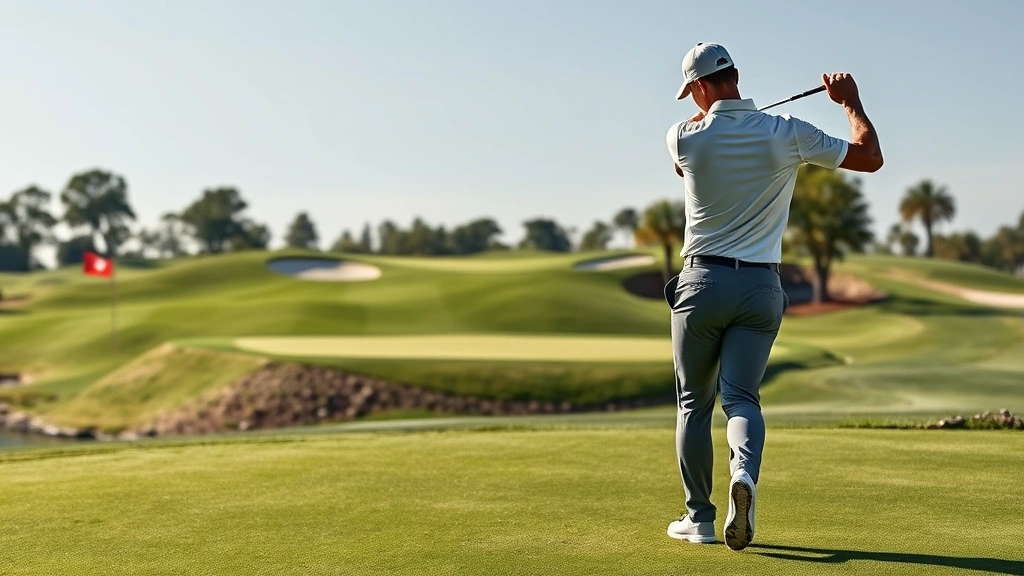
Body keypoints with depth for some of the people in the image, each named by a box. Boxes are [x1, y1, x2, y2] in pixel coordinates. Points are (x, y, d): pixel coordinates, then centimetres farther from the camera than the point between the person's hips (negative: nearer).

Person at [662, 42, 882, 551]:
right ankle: (745, 472, -28)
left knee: (693, 402, 11)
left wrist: (709, 113, 36)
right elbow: (870, 158, 5)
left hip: (702, 282, -1)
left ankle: (699, 517, 13)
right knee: (741, 396, 3)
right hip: (761, 288, 1)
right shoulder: (787, 134, -6)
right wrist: (851, 102, 17)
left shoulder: (685, 139, -7)